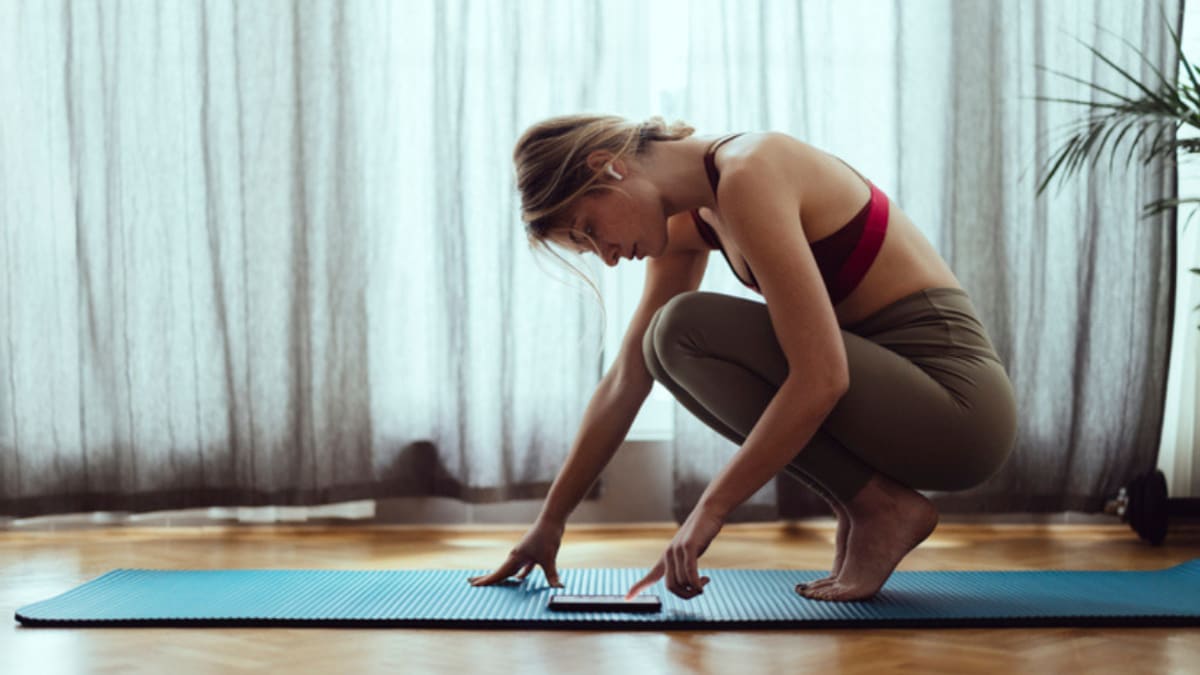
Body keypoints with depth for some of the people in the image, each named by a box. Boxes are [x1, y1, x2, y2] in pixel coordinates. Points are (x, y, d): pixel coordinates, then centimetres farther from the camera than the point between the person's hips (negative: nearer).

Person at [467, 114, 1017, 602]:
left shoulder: (747, 175, -20)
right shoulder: (689, 216, 7)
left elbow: (821, 378, -26)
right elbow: (626, 382, 12)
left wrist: (707, 513, -21)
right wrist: (551, 520, 14)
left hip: (953, 403, -9)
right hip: (895, 387, 9)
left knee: (685, 331, -17)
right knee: (668, 348, 12)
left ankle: (881, 507, -7)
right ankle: (859, 507, 8)